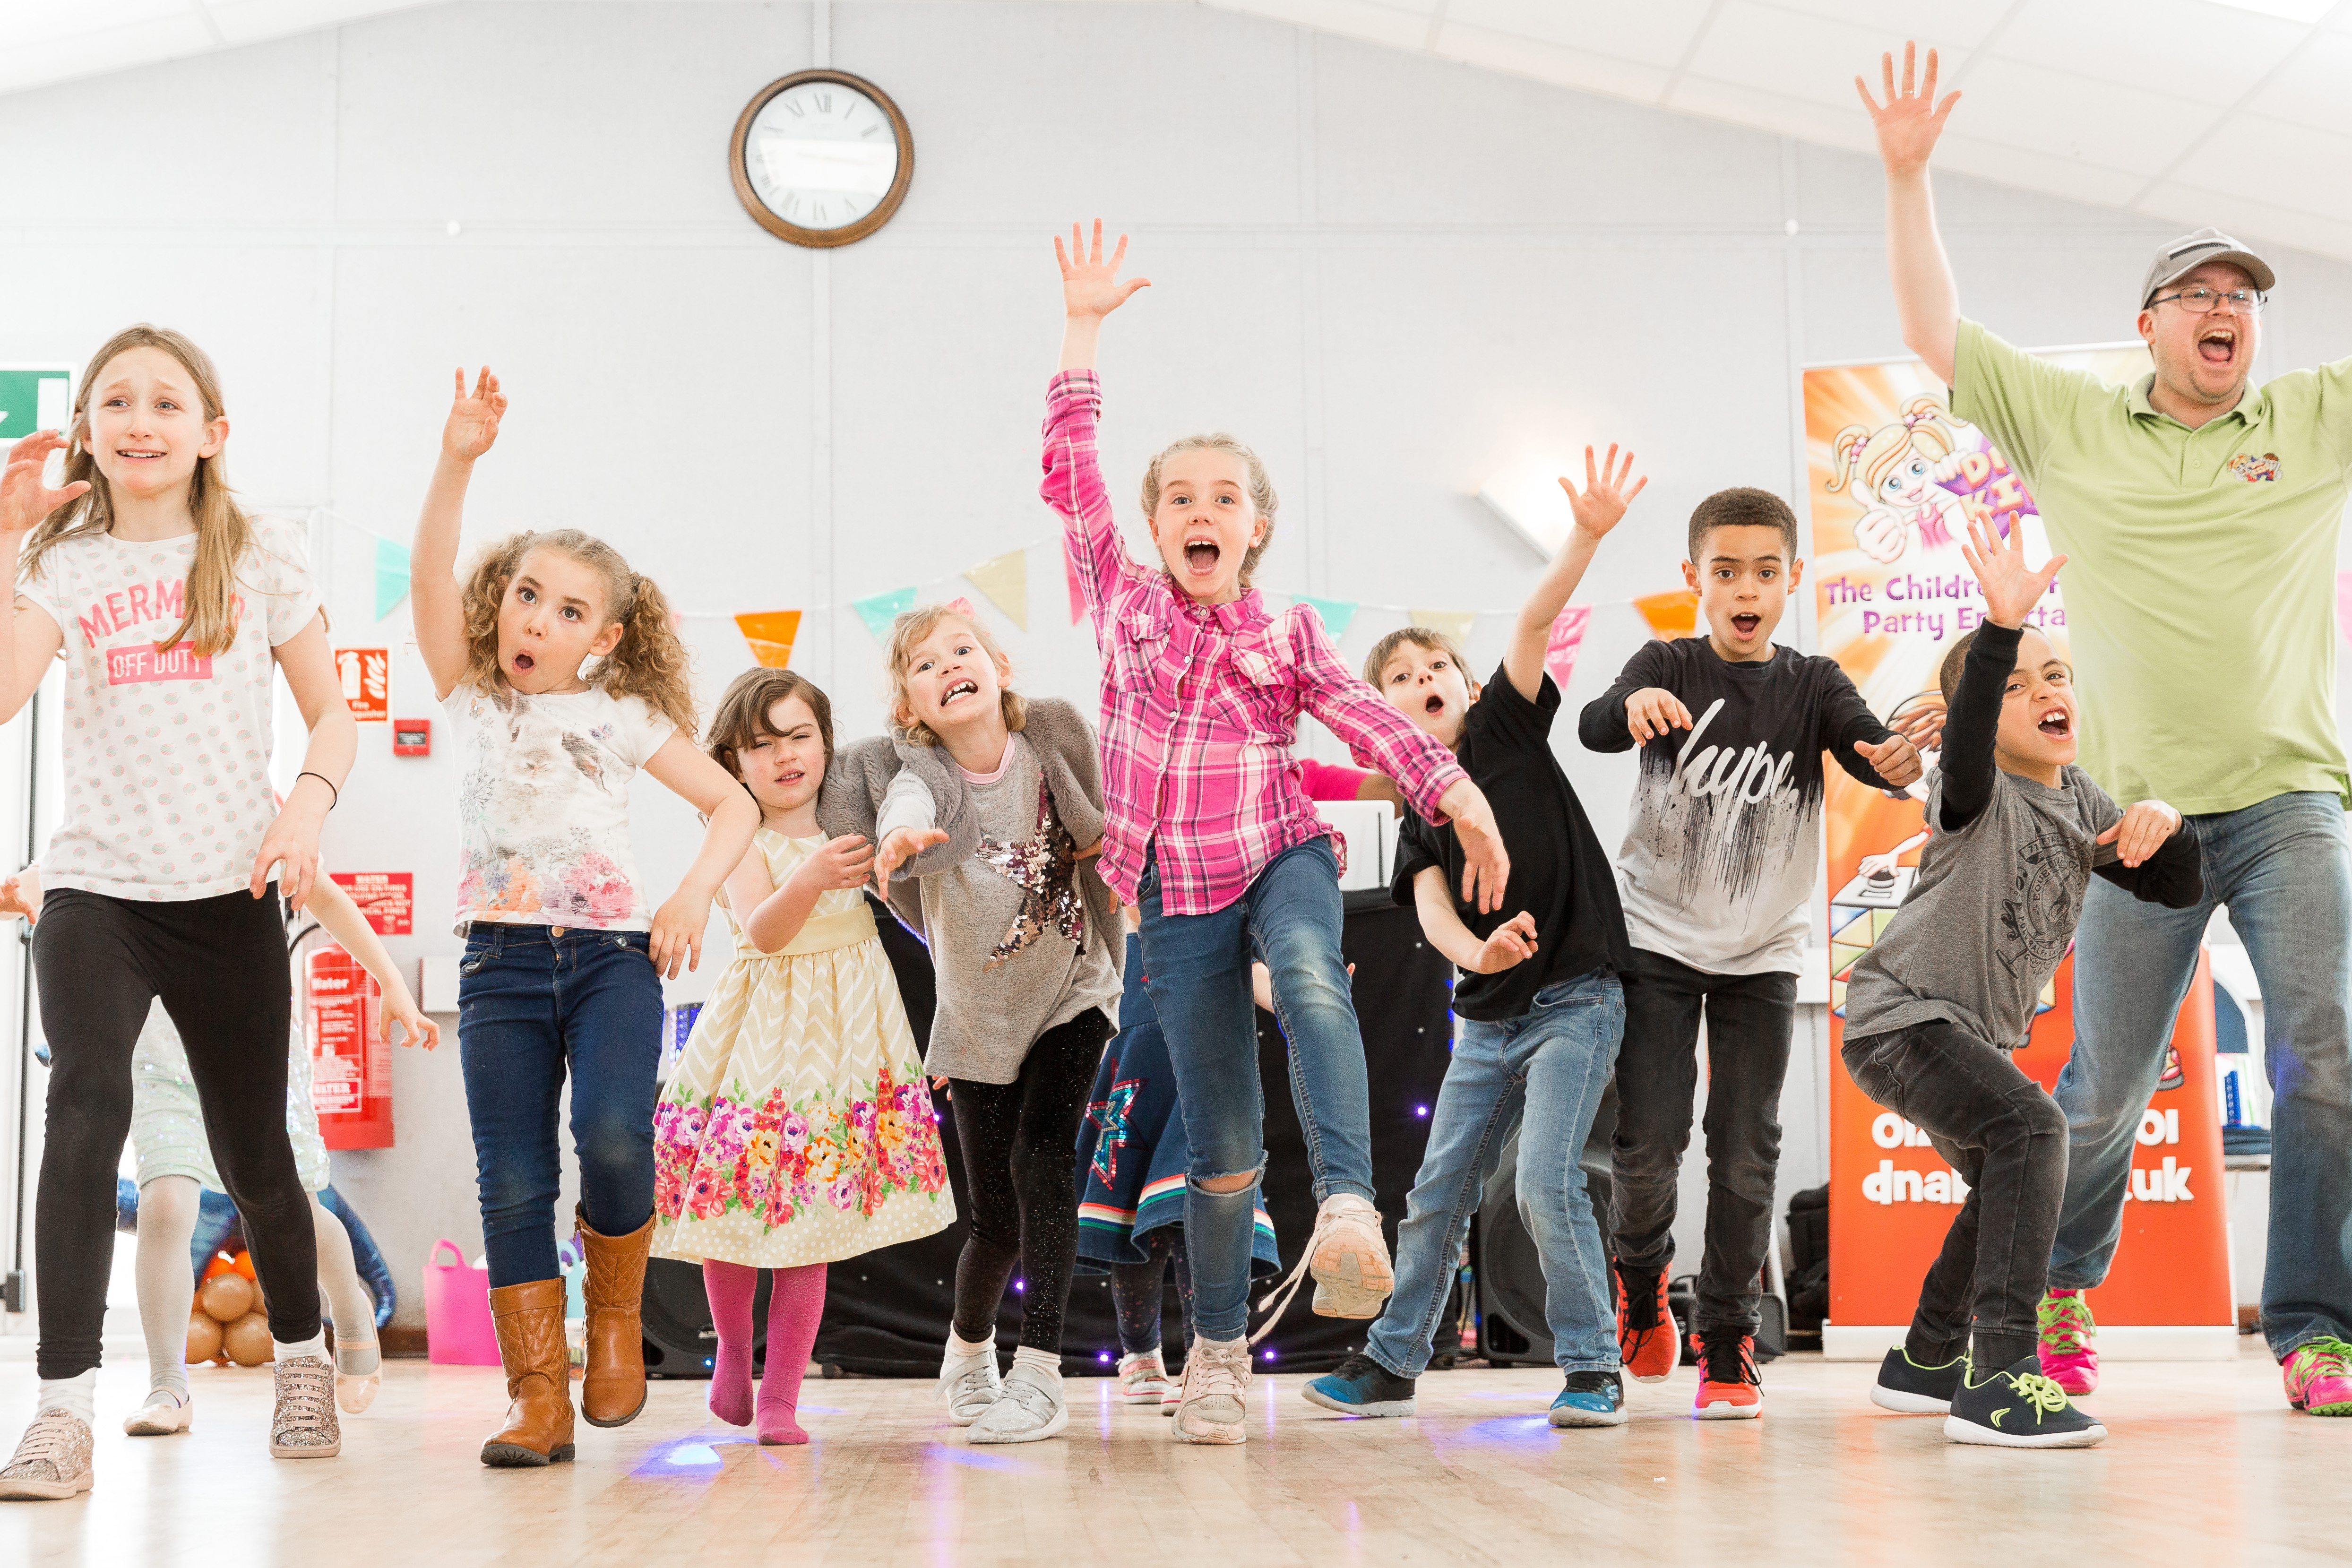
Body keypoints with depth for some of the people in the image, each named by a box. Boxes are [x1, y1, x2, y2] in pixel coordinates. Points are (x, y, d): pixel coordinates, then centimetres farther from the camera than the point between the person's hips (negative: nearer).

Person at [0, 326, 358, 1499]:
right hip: (96, 887, 0)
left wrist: (308, 805, -11)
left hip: (229, 894, 0)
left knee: (252, 1151, 8)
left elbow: (333, 712, 8)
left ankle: (302, 1358, 34)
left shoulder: (260, 555, 6)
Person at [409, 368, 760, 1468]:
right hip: (501, 959, 1)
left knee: (613, 1138, -23)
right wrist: (458, 459, -15)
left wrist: (693, 897, -4)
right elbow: (430, 578, -3)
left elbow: (735, 805, 13)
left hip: (612, 954, -1)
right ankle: (539, 1398, 3)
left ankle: (616, 1310, 5)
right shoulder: (471, 700, 11)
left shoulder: (624, 719, 10)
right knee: (512, 1181, -3)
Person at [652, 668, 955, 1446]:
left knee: (810, 1219, 0)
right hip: (764, 1026, -3)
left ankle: (780, 1395, 8)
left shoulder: (847, 823, 6)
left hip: (839, 1031, 3)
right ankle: (733, 1348, 30)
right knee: (736, 1205, 1)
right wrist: (810, 880, -43)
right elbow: (760, 931, -28)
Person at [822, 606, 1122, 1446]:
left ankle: (1039, 1375, -22)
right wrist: (899, 836, -66)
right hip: (979, 1017, 0)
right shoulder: (917, 774, -20)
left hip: (1071, 995, 0)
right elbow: (908, 806, -47)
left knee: (1041, 1155, -22)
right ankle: (968, 1346, 37)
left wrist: (1097, 845, -9)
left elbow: (1094, 832, 9)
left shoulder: (1051, 735, -12)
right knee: (997, 1218, 5)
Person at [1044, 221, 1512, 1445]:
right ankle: (1218, 1353, 18)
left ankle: (1348, 1208, -49)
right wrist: (1083, 330, -3)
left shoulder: (1285, 638, 5)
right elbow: (1071, 470, -1)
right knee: (1220, 1136, 2)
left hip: (1279, 858, 0)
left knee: (1313, 985, -37)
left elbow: (1372, 719, -4)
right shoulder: (1126, 605, 4)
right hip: (1176, 891, 0)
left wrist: (1461, 799, -19)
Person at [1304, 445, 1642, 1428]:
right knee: (1438, 1191, 9)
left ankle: (1593, 1368, -2)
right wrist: (1474, 951, -32)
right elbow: (1433, 908, -10)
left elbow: (1534, 620, -15)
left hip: (1576, 997, -5)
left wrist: (1590, 534, -29)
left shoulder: (1506, 728, -1)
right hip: (1487, 1016, 5)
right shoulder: (1418, 819, 7)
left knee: (1547, 1179, -15)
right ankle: (1392, 1363, 23)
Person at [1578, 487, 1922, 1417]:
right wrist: (1635, 706, -47)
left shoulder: (1812, 685, 0)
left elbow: (1872, 750, -18)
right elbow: (1594, 728, -23)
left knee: (1745, 1155, 0)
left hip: (1762, 954, 1)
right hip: (1657, 939, -1)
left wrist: (1899, 761, -42)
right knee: (1647, 1141, -4)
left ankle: (1727, 1342, 13)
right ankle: (1642, 1276, 26)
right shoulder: (1668, 668, -4)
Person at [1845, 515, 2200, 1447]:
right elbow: (1965, 742, -41)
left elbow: (2177, 889, 8)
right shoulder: (1979, 797, -17)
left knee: (2007, 1184, 24)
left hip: (1973, 1028, 10)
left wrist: (2164, 824, -15)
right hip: (1900, 1014, -10)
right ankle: (1999, 1379, -35)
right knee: (2028, 1127, -32)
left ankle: (1926, 1361, 45)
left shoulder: (2083, 805, 6)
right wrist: (2000, 630, -55)